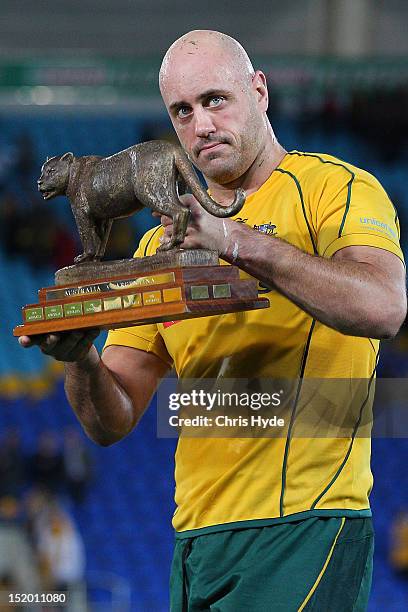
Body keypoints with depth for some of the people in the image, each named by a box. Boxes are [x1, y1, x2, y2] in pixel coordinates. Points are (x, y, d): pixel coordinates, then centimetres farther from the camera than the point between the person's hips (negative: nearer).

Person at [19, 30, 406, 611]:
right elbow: (112, 422, 14)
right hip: (196, 540, 6)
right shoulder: (165, 240, 18)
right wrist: (81, 359, -9)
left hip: (301, 526, -6)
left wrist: (239, 242, -29)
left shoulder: (335, 187, -1)